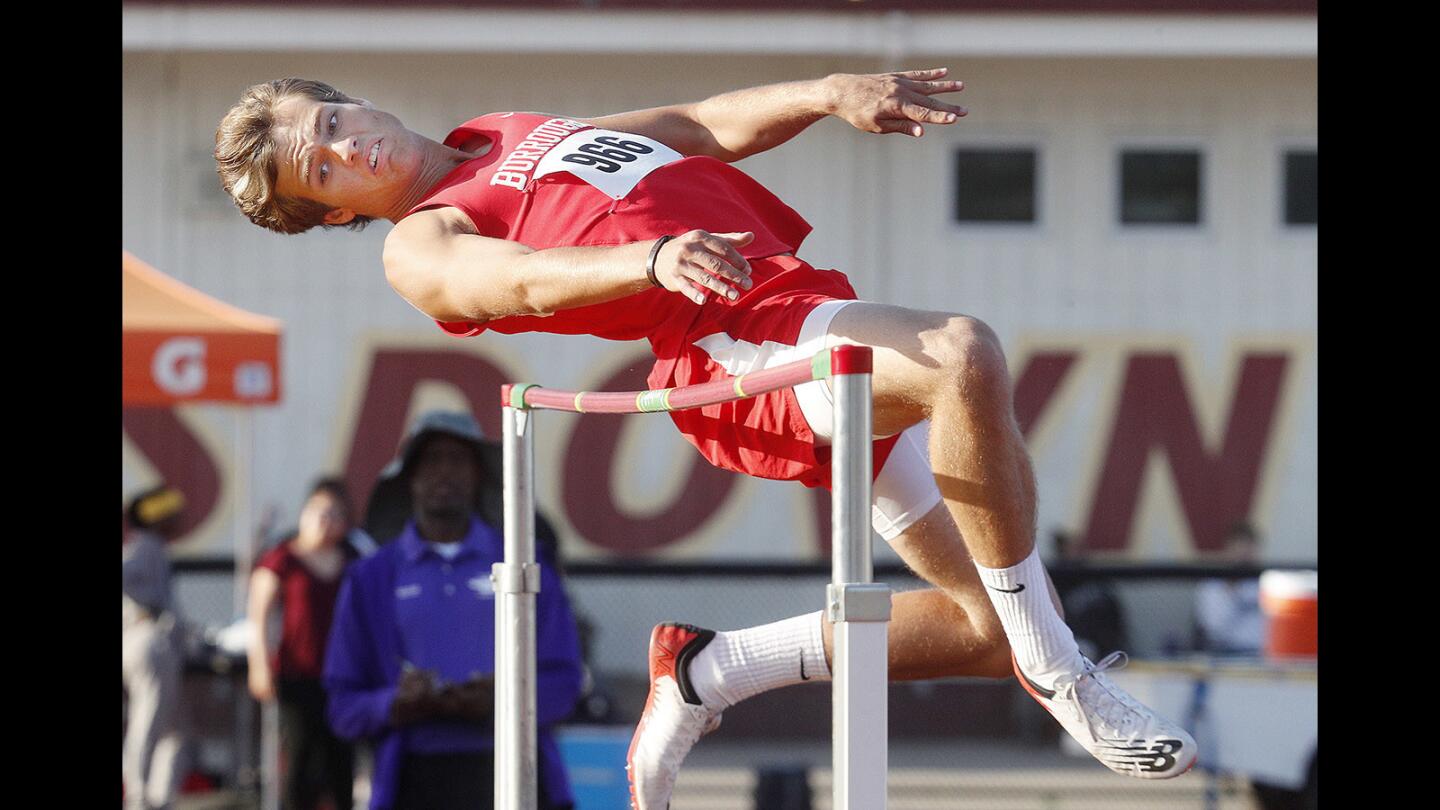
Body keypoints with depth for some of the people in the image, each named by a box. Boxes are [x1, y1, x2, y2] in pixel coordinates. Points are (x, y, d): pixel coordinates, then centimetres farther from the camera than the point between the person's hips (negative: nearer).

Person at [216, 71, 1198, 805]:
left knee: (986, 619, 3)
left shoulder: (517, 134, 28)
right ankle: (1061, 673, -27)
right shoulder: (422, 249, 5)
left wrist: (829, 93, 11)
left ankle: (707, 672, 15)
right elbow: (528, 281, -16)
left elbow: (710, 127, 27)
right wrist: (653, 260, -33)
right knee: (965, 354, -35)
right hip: (743, 336, -8)